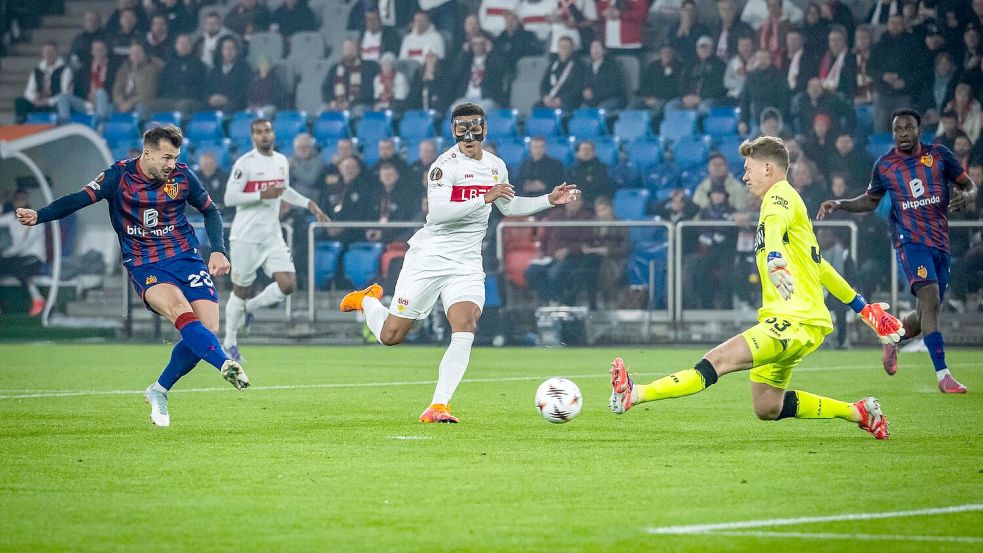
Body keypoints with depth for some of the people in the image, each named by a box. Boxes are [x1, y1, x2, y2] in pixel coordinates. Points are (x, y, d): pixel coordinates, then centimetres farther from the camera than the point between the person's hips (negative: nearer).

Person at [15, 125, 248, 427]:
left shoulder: (183, 176, -1)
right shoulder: (119, 176, -8)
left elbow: (210, 210, 14)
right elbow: (79, 199, -12)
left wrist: (218, 251, 4)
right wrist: (38, 215, -27)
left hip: (186, 257, 3)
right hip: (144, 266, -3)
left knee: (208, 330, -10)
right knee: (182, 313, -32)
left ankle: (159, 391, 8)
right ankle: (226, 364, -45)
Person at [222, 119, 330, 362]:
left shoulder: (282, 161, 9)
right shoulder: (245, 163, -11)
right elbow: (230, 198, -15)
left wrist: (309, 204, 16)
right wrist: (262, 195, -22)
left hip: (272, 237, 5)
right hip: (246, 237, -5)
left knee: (288, 285, -10)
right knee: (241, 290, 2)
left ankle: (248, 308, 15)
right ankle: (230, 341, 20)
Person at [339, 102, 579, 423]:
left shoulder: (496, 167, 9)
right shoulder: (445, 165, -14)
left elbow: (508, 206, 26)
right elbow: (437, 211, -27)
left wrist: (550, 200, 17)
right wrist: (483, 198, -31)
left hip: (466, 264, 5)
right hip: (428, 260, -5)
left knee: (465, 330, -20)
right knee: (390, 336, 2)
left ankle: (438, 406, -18)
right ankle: (368, 299, 37)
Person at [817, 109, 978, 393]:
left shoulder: (939, 155, 4)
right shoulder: (884, 165, 5)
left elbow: (969, 185, 11)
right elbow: (871, 200, 21)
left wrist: (967, 197, -12)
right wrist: (839, 204, 7)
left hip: (940, 243, 3)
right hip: (911, 241, -3)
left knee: (924, 317, 8)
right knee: (930, 300, -24)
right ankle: (943, 375, -27)